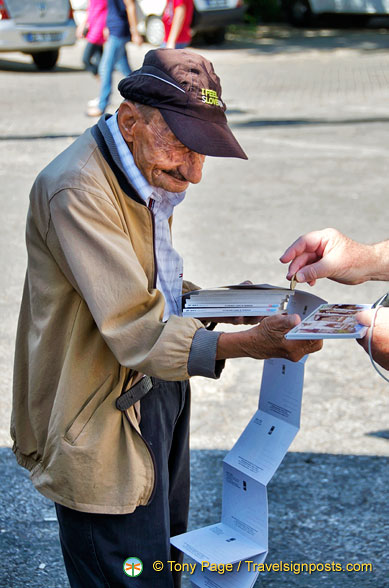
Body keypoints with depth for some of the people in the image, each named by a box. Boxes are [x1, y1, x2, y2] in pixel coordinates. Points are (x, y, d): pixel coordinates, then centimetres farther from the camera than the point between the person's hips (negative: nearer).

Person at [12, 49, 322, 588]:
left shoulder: (148, 173, 8)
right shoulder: (77, 190, -24)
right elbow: (138, 333, -30)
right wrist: (250, 344, -40)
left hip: (158, 392, 9)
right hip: (104, 426, -9)